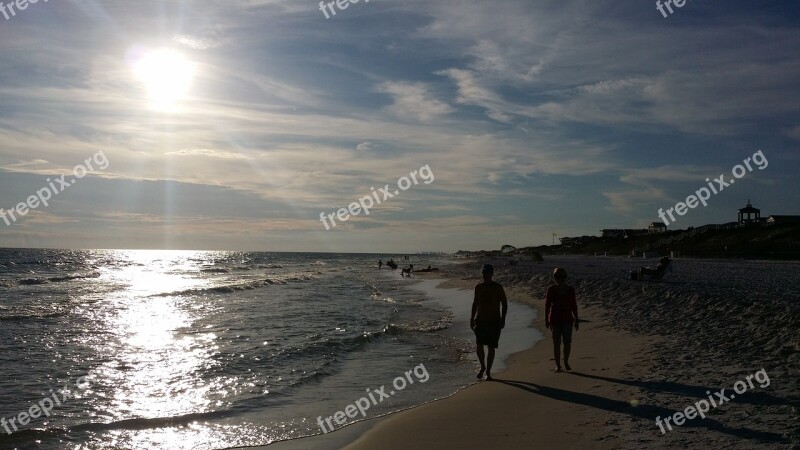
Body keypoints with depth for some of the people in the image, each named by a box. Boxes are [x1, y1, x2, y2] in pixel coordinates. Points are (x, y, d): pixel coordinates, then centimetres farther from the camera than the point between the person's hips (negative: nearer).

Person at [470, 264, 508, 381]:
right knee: (478, 346, -11)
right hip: (480, 321, 2)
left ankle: (488, 372, 14)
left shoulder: (497, 288, -5)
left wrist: (502, 319, -10)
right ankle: (482, 366, 14)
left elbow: (504, 304, -1)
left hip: (494, 322, -2)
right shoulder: (478, 287, 6)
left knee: (491, 348, 2)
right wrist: (472, 318, 12)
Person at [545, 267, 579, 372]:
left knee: (567, 342, -4)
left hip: (567, 320, 2)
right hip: (555, 320, -1)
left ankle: (566, 362, 21)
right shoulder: (551, 290, -6)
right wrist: (546, 320, -11)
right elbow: (547, 305, -6)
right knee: (556, 343, -1)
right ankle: (557, 365, 12)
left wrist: (576, 320, 3)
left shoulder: (570, 290, 0)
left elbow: (574, 306, 4)